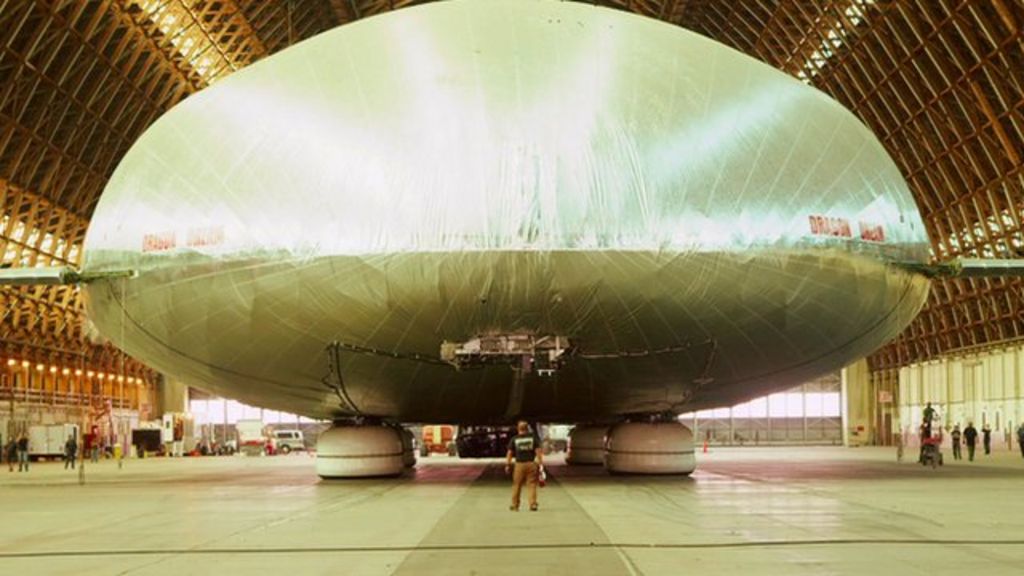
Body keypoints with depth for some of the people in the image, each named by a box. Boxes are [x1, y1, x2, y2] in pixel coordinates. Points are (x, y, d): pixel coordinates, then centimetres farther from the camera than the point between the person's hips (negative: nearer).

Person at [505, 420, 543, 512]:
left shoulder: (514, 439, 2)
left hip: (519, 464, 0)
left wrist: (507, 465, 8)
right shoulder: (533, 437, 3)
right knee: (532, 485, 4)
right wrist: (540, 463, 0)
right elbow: (538, 451, -2)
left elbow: (510, 453, 1)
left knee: (517, 485, 9)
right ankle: (533, 504, -2)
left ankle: (515, 505, 15)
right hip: (531, 463, 0)